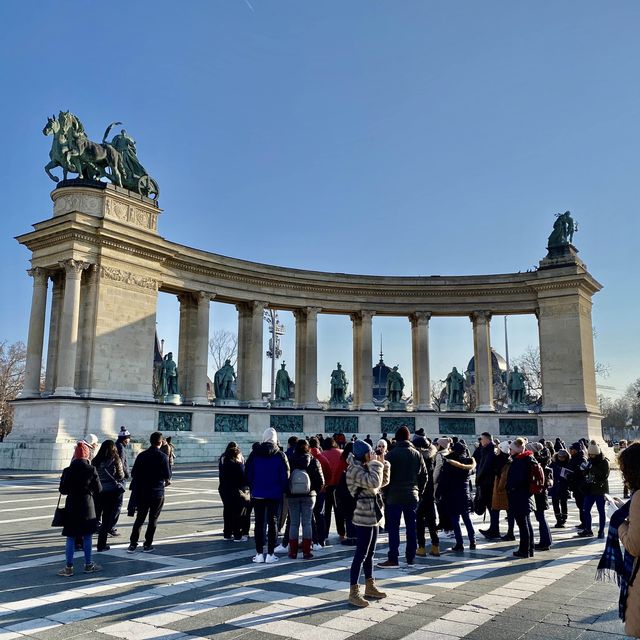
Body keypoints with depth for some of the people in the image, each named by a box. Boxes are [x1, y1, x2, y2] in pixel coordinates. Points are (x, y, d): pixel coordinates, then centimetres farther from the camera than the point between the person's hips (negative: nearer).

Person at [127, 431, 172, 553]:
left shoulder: (142, 455, 0)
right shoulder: (162, 457, -11)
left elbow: (133, 474, 2)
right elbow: (167, 476, -11)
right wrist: (165, 481, 11)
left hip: (142, 492, 3)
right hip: (157, 493, -3)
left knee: (139, 518, 12)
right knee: (153, 519, 9)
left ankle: (133, 544, 8)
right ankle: (147, 545, 11)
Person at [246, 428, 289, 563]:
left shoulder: (254, 454, 0)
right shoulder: (280, 455, -3)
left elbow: (248, 474, 3)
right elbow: (285, 476, -3)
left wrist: (253, 489, 13)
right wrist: (281, 491, 9)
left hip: (257, 495, 1)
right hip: (275, 495, -1)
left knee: (259, 523, 7)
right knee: (272, 522, 5)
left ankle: (259, 553, 9)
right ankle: (270, 554, 5)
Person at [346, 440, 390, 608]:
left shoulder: (366, 468, 13)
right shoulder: (354, 469, -16)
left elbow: (383, 482, 18)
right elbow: (374, 482, -29)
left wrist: (381, 464, 7)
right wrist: (375, 464, -17)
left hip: (373, 516, 10)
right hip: (363, 518, -10)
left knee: (370, 554, 16)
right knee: (361, 555, -7)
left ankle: (370, 587, 27)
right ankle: (353, 592, -2)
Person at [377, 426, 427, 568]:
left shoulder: (392, 454, -9)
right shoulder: (417, 454, 5)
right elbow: (424, 476, 8)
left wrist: (385, 493, 1)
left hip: (394, 496, -4)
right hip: (412, 496, 4)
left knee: (393, 528, -1)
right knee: (411, 527, 11)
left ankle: (393, 559, -2)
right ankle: (411, 557, 16)